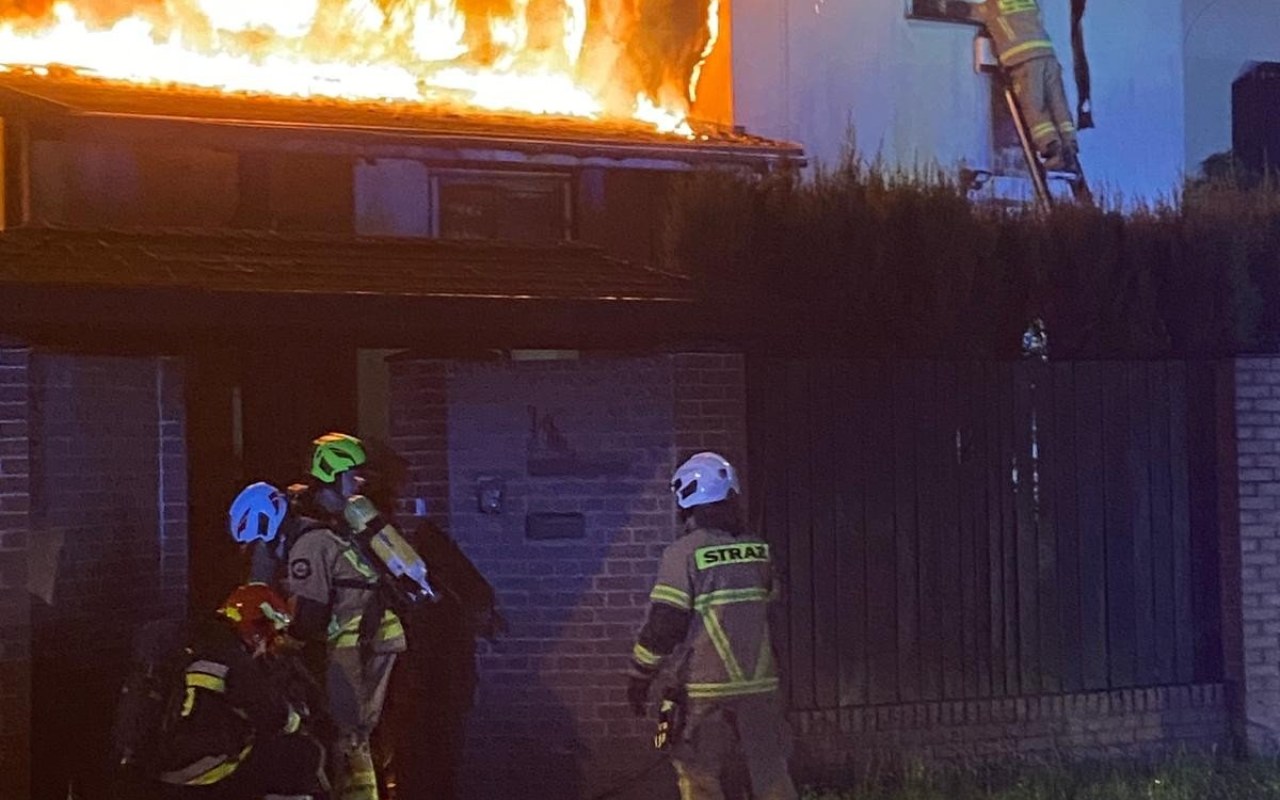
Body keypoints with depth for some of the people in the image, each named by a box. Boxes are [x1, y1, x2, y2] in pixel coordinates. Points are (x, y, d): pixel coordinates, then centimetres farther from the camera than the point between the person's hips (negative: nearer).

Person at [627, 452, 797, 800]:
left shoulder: (684, 552, -10)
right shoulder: (759, 551, 6)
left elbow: (663, 623, -11)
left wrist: (639, 676, -2)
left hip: (708, 688, -5)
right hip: (761, 684, 5)